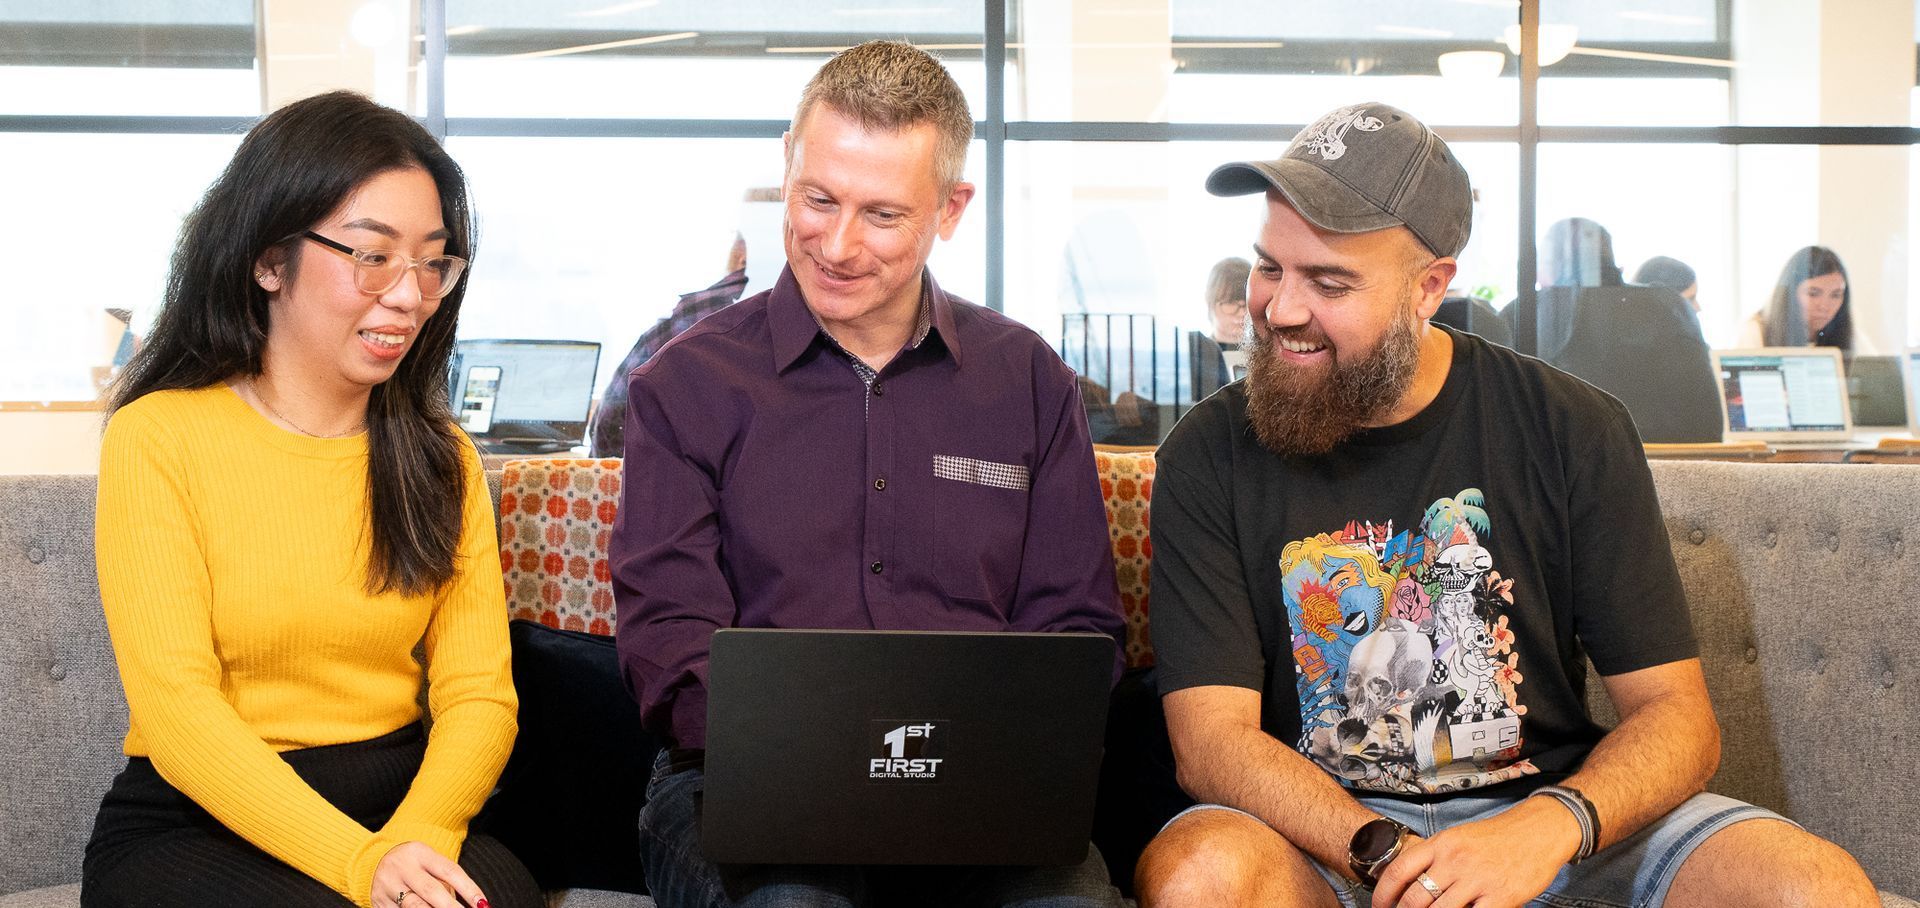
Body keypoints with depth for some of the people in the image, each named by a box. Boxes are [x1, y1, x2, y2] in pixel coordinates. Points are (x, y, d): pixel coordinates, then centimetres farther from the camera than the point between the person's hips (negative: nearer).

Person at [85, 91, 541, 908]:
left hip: (405, 810, 3)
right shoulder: (158, 439, -3)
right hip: (194, 824, -3)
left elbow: (479, 692, 1)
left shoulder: (440, 457, 11)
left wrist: (416, 838, -20)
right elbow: (175, 706, -12)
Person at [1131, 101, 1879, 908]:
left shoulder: (1573, 432, -1)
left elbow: (1676, 715, -3)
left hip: (1551, 815, 0)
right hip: (1321, 834, 0)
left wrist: (1547, 828, -24)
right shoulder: (1209, 457, -4)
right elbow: (1211, 736, -11)